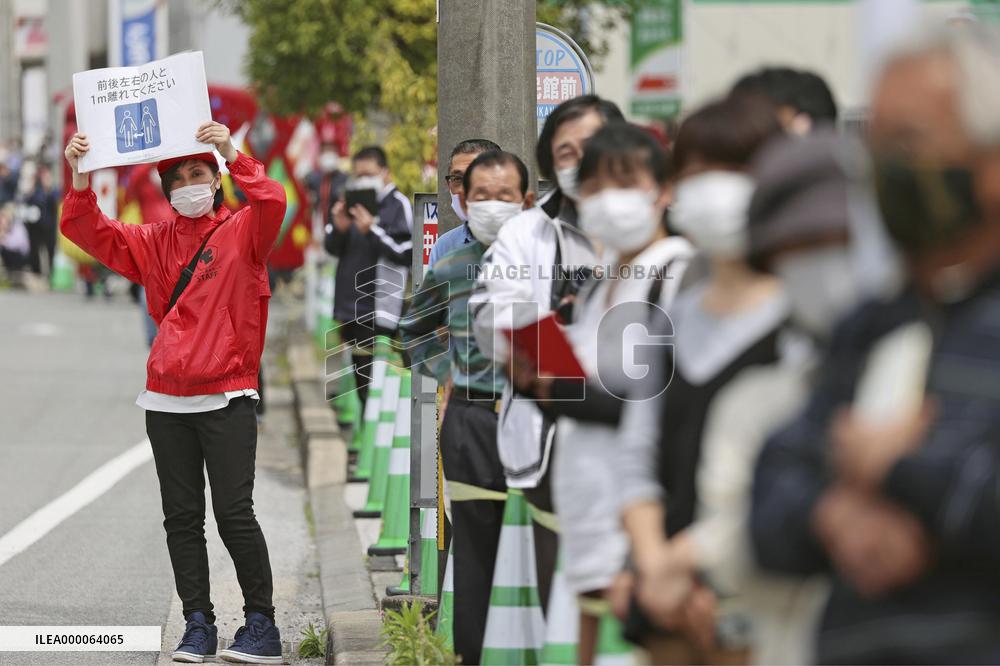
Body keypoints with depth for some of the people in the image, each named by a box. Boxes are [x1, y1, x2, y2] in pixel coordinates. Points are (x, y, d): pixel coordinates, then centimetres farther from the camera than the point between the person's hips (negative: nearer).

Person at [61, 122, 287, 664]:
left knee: (233, 512, -8)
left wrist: (232, 154, -26)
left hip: (226, 399, -5)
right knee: (181, 516, 4)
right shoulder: (153, 243, 12)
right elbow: (87, 231, 7)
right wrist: (81, 177, -7)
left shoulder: (242, 233, 1)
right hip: (166, 401, 5)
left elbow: (272, 203, -19)